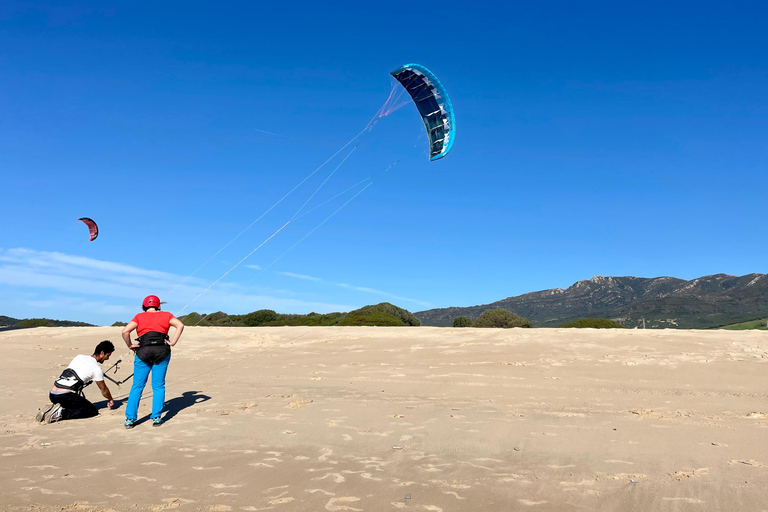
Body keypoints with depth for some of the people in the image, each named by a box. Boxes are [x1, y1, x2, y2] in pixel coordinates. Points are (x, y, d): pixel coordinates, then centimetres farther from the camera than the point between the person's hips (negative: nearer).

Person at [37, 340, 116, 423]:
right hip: (65, 396, -8)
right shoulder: (96, 368, -2)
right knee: (93, 411, -4)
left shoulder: (79, 357, 19)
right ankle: (61, 412, -16)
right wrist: (110, 400, 32)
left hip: (52, 395, 8)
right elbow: (103, 389, 11)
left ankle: (51, 409, 7)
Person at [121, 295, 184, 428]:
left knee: (137, 386, 8)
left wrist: (130, 346, 7)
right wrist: (172, 342, -1)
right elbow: (180, 325, -2)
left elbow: (125, 331, -5)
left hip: (143, 352, 0)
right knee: (158, 386, 7)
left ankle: (130, 419, 7)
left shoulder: (139, 317, 9)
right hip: (162, 352, 0)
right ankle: (156, 418, 6)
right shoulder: (166, 315, 12)